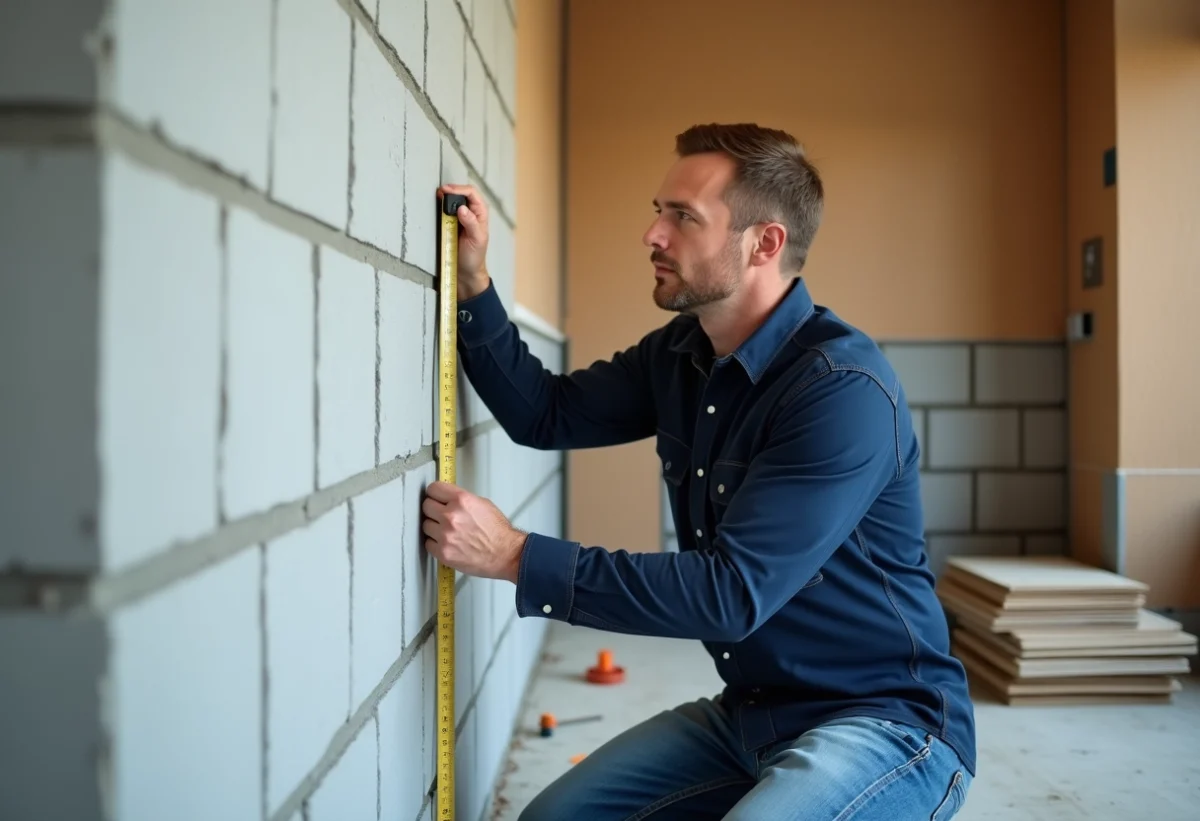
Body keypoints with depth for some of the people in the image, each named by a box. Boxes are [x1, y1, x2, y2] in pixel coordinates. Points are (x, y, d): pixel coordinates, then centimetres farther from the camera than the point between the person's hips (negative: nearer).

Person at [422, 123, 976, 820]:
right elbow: (549, 414, 11)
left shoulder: (846, 391, -24)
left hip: (886, 721, -7)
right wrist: (474, 287, -1)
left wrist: (517, 557, -28)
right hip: (751, 712, 7)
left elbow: (732, 593, -29)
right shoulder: (680, 352, 2)